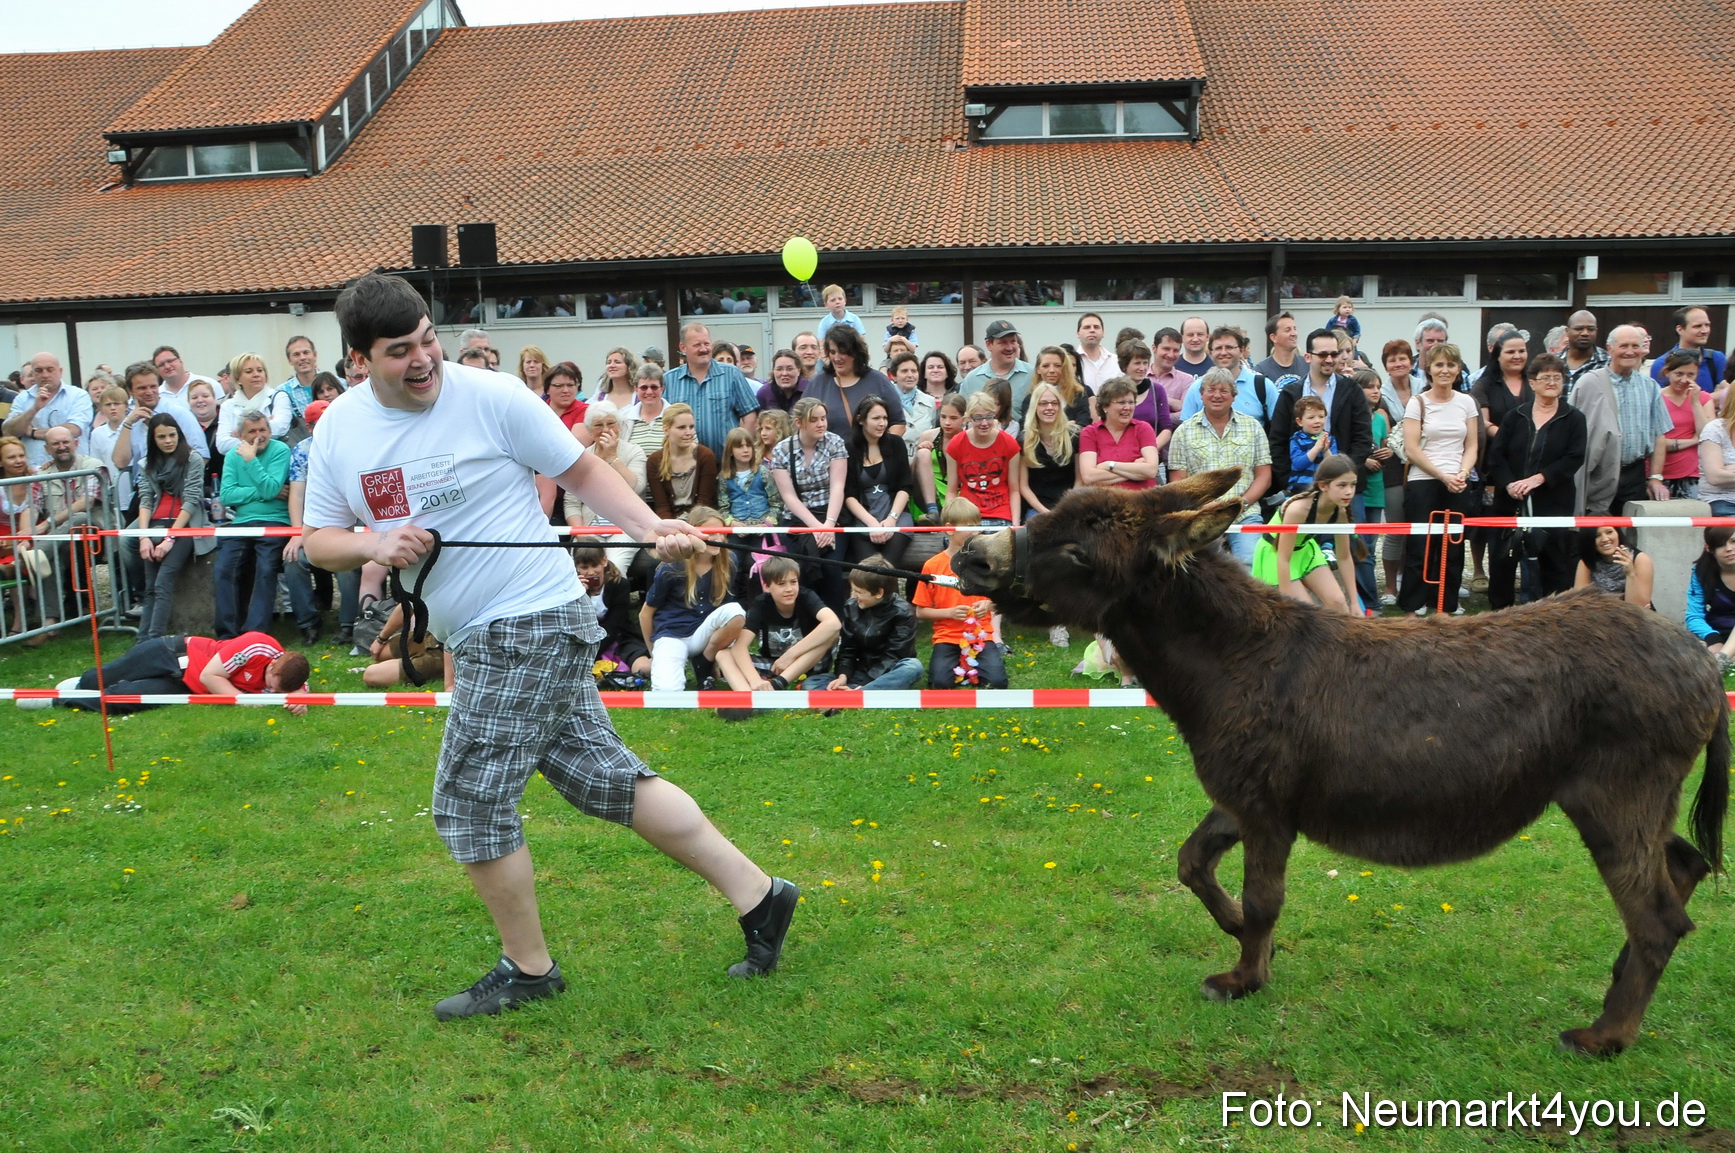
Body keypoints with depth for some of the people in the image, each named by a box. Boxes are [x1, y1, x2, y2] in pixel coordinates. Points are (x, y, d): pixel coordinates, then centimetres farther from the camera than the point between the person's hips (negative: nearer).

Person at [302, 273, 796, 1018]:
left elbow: (581, 470, -4)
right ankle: (756, 894, 20)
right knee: (607, 779, 10)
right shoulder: (341, 428, 7)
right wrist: (372, 544, -9)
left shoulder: (490, 397, -11)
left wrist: (650, 527, -17)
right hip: (475, 641, 7)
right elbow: (319, 542, 12)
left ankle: (527, 969, 19)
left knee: (469, 803, -4)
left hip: (532, 625, -7)